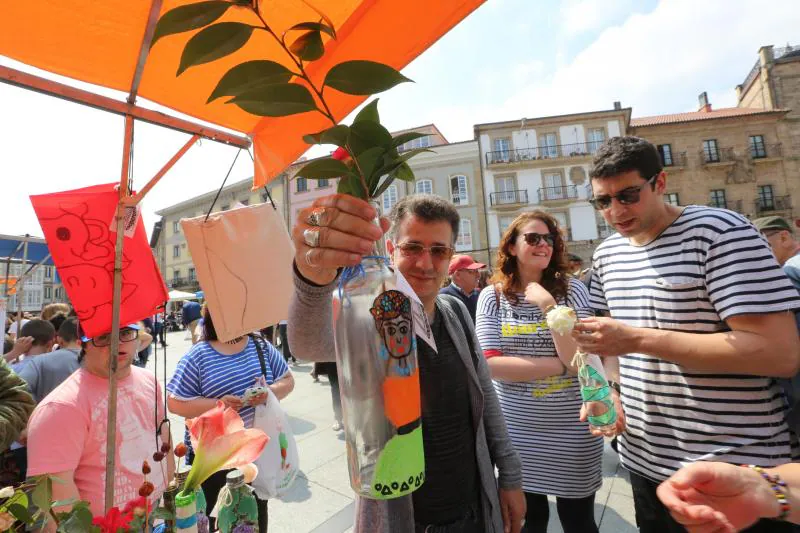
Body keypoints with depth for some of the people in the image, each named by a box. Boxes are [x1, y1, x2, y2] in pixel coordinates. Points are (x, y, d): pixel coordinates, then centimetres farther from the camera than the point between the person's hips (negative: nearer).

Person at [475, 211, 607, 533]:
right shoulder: (492, 296, -7)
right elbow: (492, 365, -15)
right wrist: (559, 365, -15)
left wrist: (548, 305, -22)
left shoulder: (571, 289, -7)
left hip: (572, 430, 0)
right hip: (516, 430, 0)